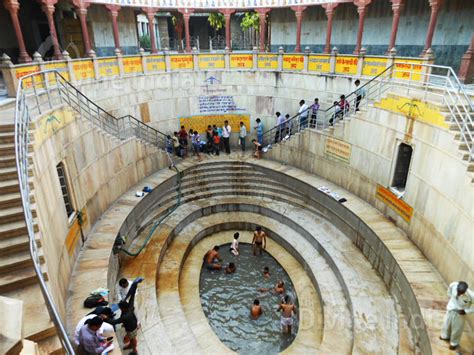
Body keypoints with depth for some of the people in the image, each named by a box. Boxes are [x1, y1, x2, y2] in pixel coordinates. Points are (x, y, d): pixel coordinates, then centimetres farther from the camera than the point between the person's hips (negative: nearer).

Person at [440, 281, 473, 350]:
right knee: (446, 324, 26)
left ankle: (454, 343, 47)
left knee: (457, 329, 20)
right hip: (450, 309, 3)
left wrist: (466, 311, -21)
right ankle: (445, 336, 56)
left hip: (460, 313, -3)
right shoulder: (453, 285, -28)